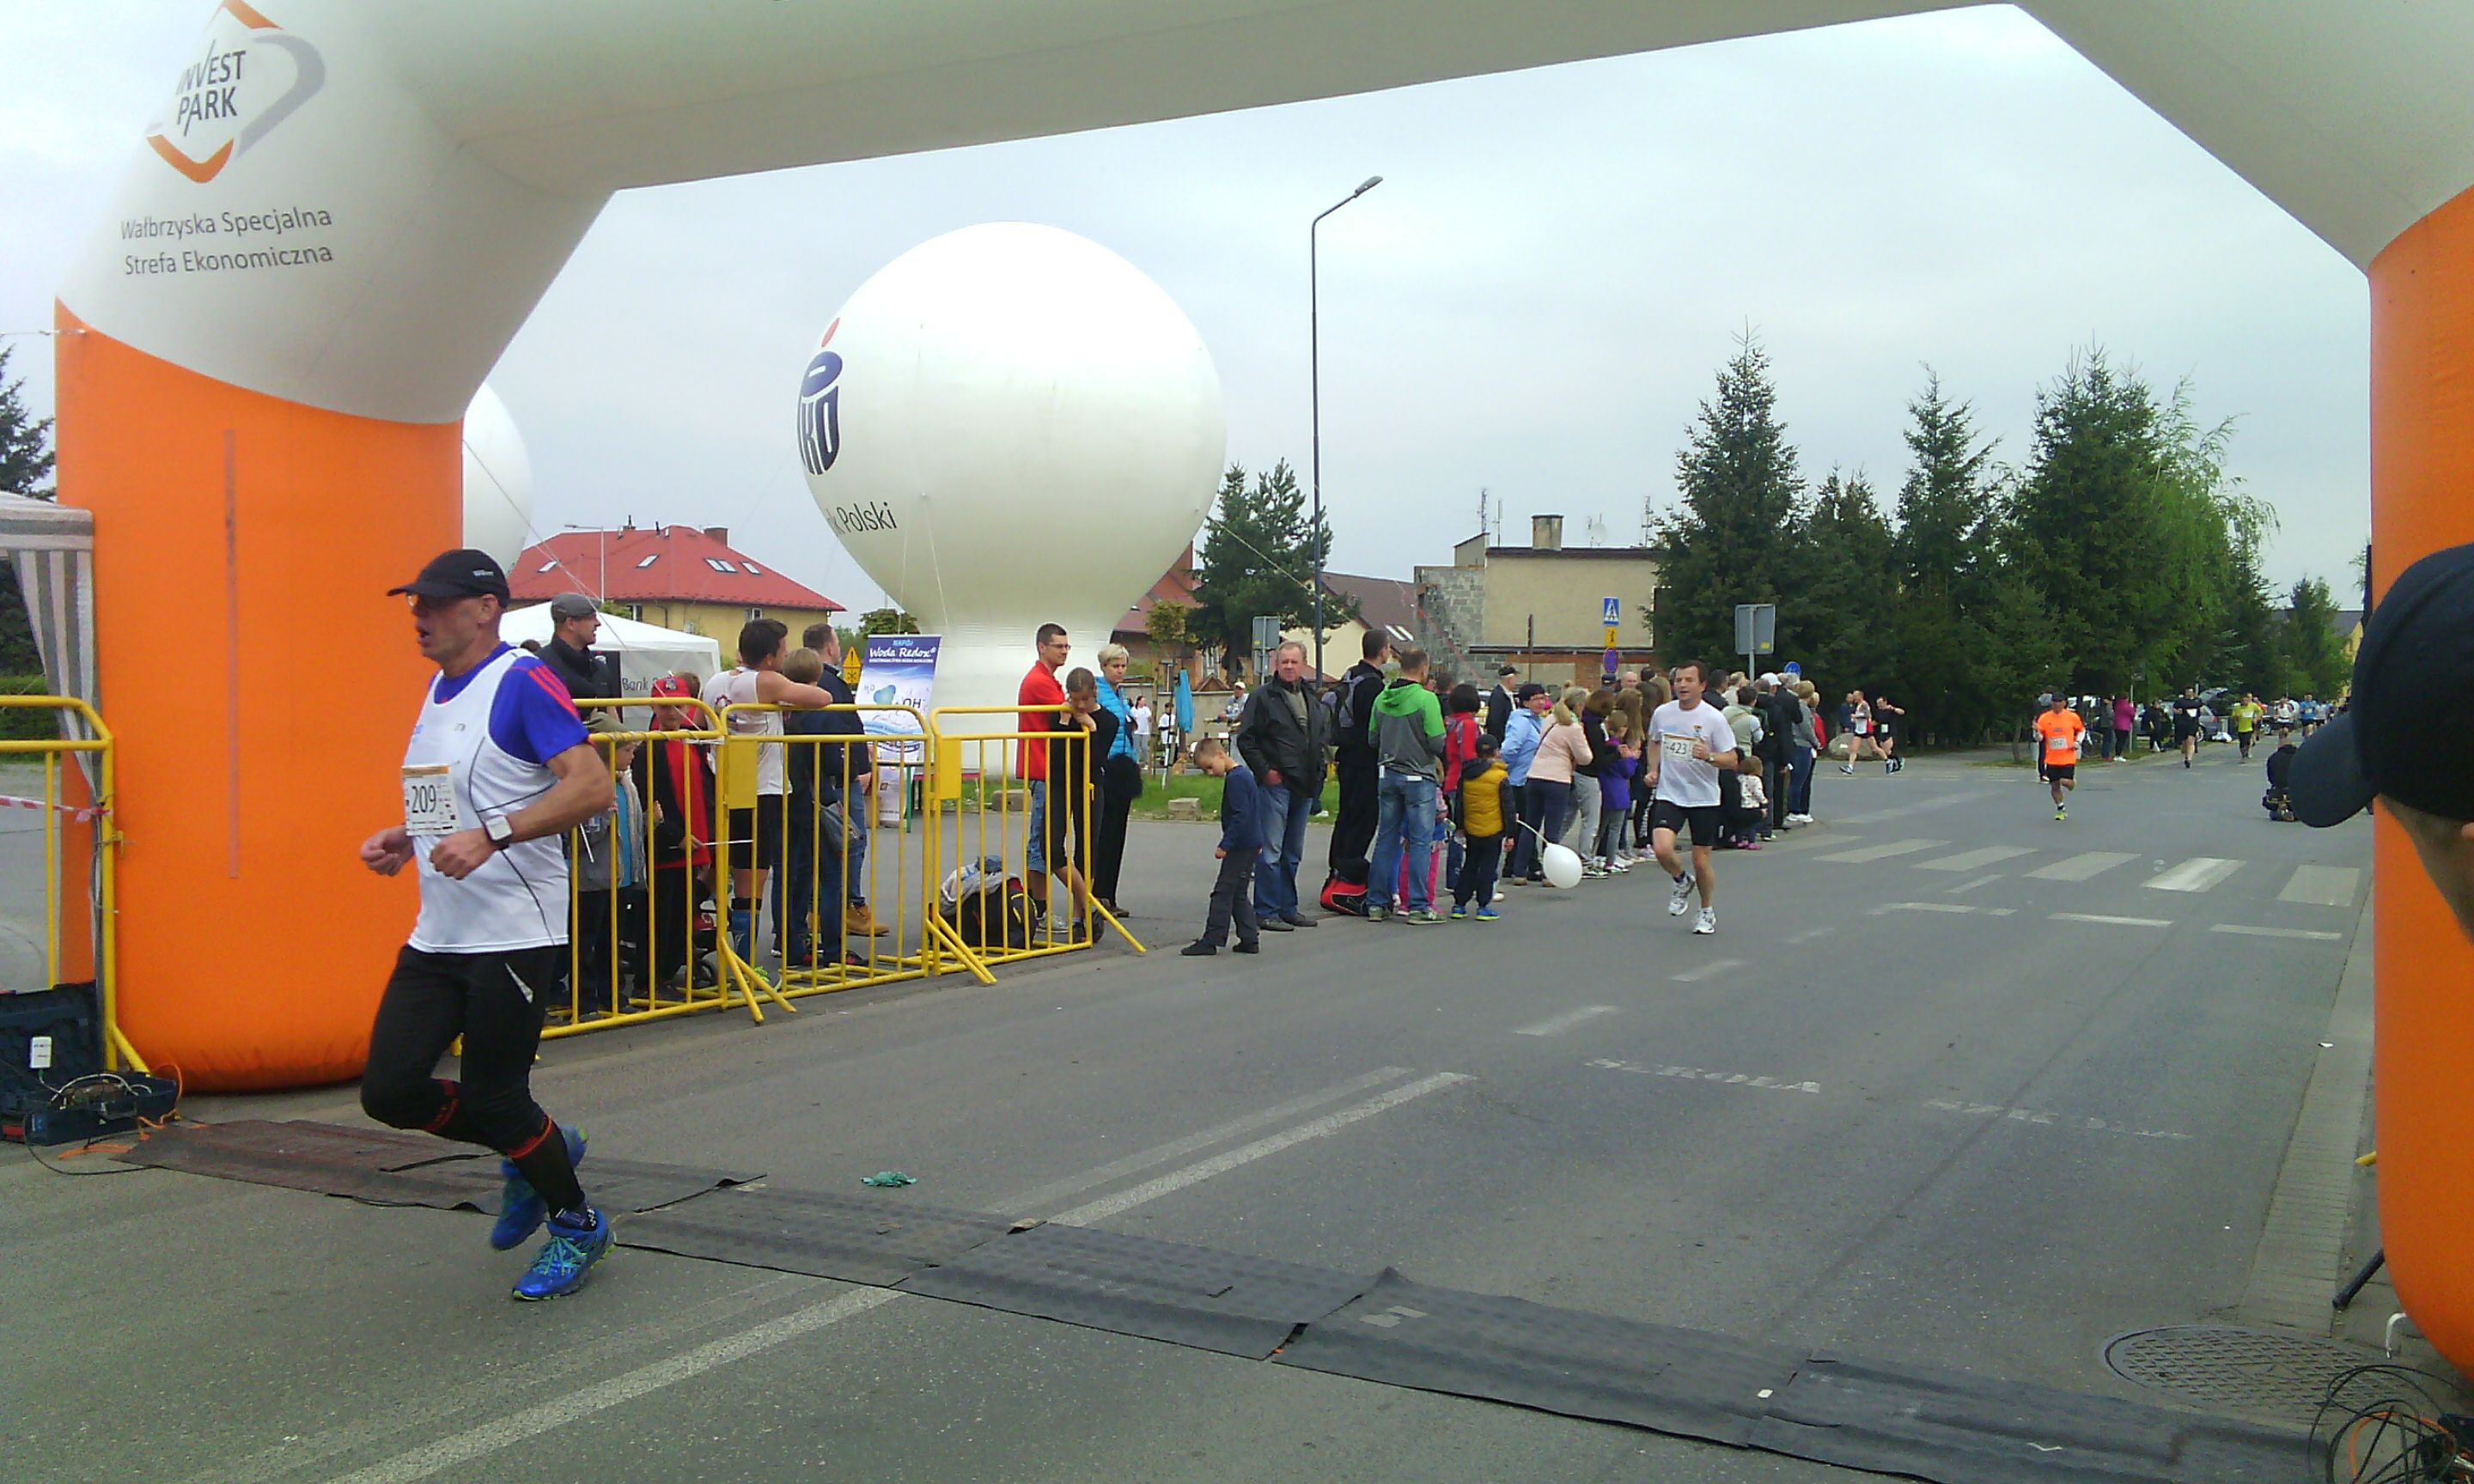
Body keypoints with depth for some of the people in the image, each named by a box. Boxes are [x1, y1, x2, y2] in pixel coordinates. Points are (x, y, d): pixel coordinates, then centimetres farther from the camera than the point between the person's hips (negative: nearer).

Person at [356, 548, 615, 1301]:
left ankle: (577, 1224, 23)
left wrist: (490, 836, -30)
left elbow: (592, 786, -23)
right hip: (437, 936, 9)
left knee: (494, 1098, -2)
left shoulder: (522, 681, -13)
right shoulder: (438, 687, 15)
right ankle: (540, 1149, 27)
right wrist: (405, 838, 11)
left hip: (514, 936, -9)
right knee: (390, 1089, 3)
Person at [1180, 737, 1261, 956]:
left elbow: (1240, 816, -24)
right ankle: (1250, 939, 13)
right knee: (1238, 894, 14)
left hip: (1241, 846, -10)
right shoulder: (1245, 774, 15)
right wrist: (1258, 839, 28)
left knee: (1223, 892, -6)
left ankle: (1210, 941, -5)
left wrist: (1225, 845, -22)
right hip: (1251, 843, 10)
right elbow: (1257, 810, 23)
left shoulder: (1234, 779, -17)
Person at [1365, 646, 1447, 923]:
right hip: (1418, 777, -5)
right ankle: (1418, 906, 1)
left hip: (1387, 774, 5)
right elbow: (1438, 743, -15)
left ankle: (1377, 903, 14)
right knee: (1420, 842, 0)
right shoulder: (1426, 699, -14)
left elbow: (1373, 738, 9)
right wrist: (1435, 757, 6)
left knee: (1386, 839, 11)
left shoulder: (1381, 699, 3)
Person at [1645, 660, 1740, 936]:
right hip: (1669, 795, 2)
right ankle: (1682, 881, 15)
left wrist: (1709, 756, -27)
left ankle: (1708, 912, 28)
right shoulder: (1662, 713, 2)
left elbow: (1731, 760, -8)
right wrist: (1653, 770, 7)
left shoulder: (1714, 719, -9)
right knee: (1662, 848, -19)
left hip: (1704, 799, -2)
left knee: (1701, 861, 3)